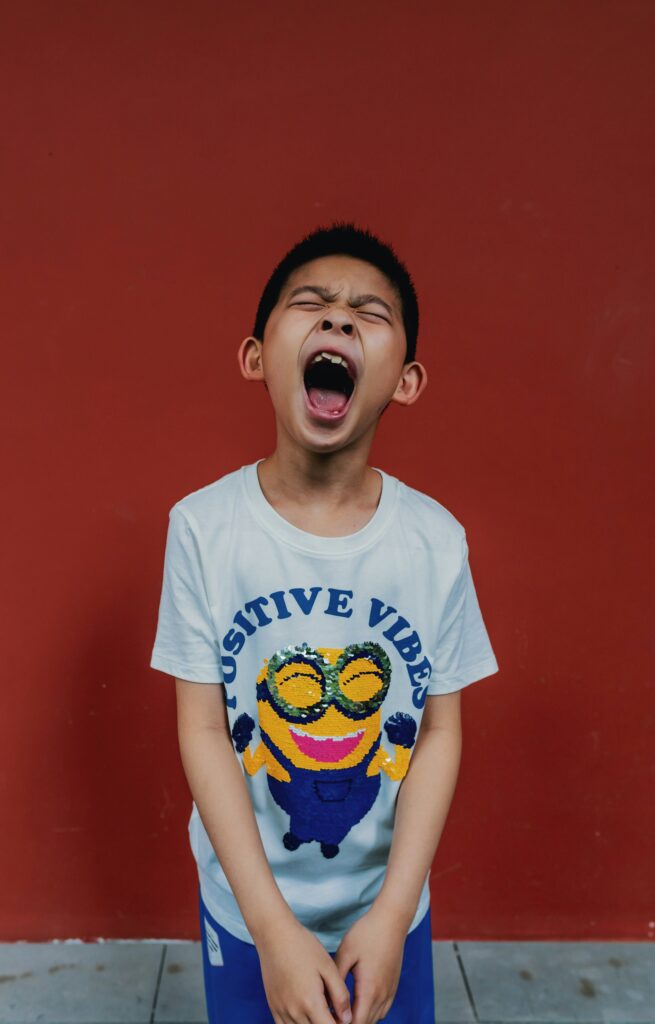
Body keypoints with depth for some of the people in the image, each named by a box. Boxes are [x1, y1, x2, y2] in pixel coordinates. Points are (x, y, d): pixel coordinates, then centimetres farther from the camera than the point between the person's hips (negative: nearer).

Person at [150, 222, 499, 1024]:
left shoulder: (436, 540, -15)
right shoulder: (202, 527, -17)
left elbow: (440, 731, -8)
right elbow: (203, 728, -14)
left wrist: (391, 915, -12)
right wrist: (272, 927, -15)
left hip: (387, 905, 1)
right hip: (245, 902, 0)